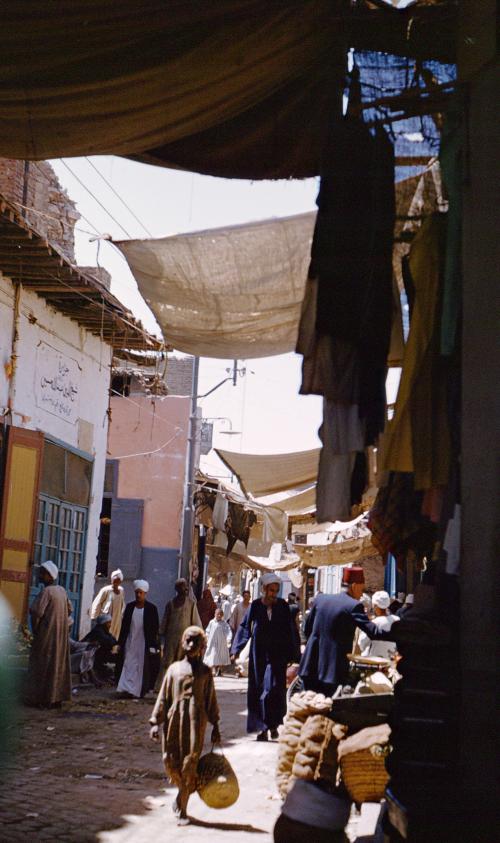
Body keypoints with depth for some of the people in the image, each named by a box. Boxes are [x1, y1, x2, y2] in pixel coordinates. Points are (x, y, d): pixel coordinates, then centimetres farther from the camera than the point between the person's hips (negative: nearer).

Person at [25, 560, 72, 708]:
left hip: (47, 634, -7)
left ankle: (45, 699, 3)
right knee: (58, 663, 12)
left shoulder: (46, 592, -17)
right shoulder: (62, 590, 7)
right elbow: (69, 610, 17)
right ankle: (57, 697, 18)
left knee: (44, 665, 1)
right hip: (61, 634, 8)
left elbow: (36, 612, -24)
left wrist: (34, 630, -11)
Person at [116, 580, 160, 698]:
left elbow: (155, 629, -4)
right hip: (130, 642, 3)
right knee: (128, 665, -1)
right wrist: (120, 643, 6)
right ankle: (126, 688, 3)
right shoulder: (129, 606, 4)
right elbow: (124, 625, 8)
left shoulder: (151, 608, -5)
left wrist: (152, 647, -8)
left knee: (142, 666, 2)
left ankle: (139, 690, 9)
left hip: (143, 643, -2)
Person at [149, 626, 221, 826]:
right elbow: (163, 697, 8)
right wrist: (156, 722, 3)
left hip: (196, 721, -1)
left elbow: (210, 699, 10)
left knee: (189, 763, -6)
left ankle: (182, 809, 5)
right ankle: (183, 791, 31)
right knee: (171, 762, 0)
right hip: (174, 719, 1)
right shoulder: (174, 668, 8)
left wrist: (215, 726, 9)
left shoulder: (205, 671, 7)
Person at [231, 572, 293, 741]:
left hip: (277, 653, -1)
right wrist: (237, 649, -1)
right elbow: (245, 626, 4)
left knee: (274, 688, -7)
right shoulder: (255, 605, -1)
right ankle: (263, 727, 10)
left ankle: (274, 724, 9)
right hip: (259, 654, 1)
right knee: (259, 689, 3)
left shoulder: (283, 606, -1)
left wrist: (290, 654, 1)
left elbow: (288, 631, 3)